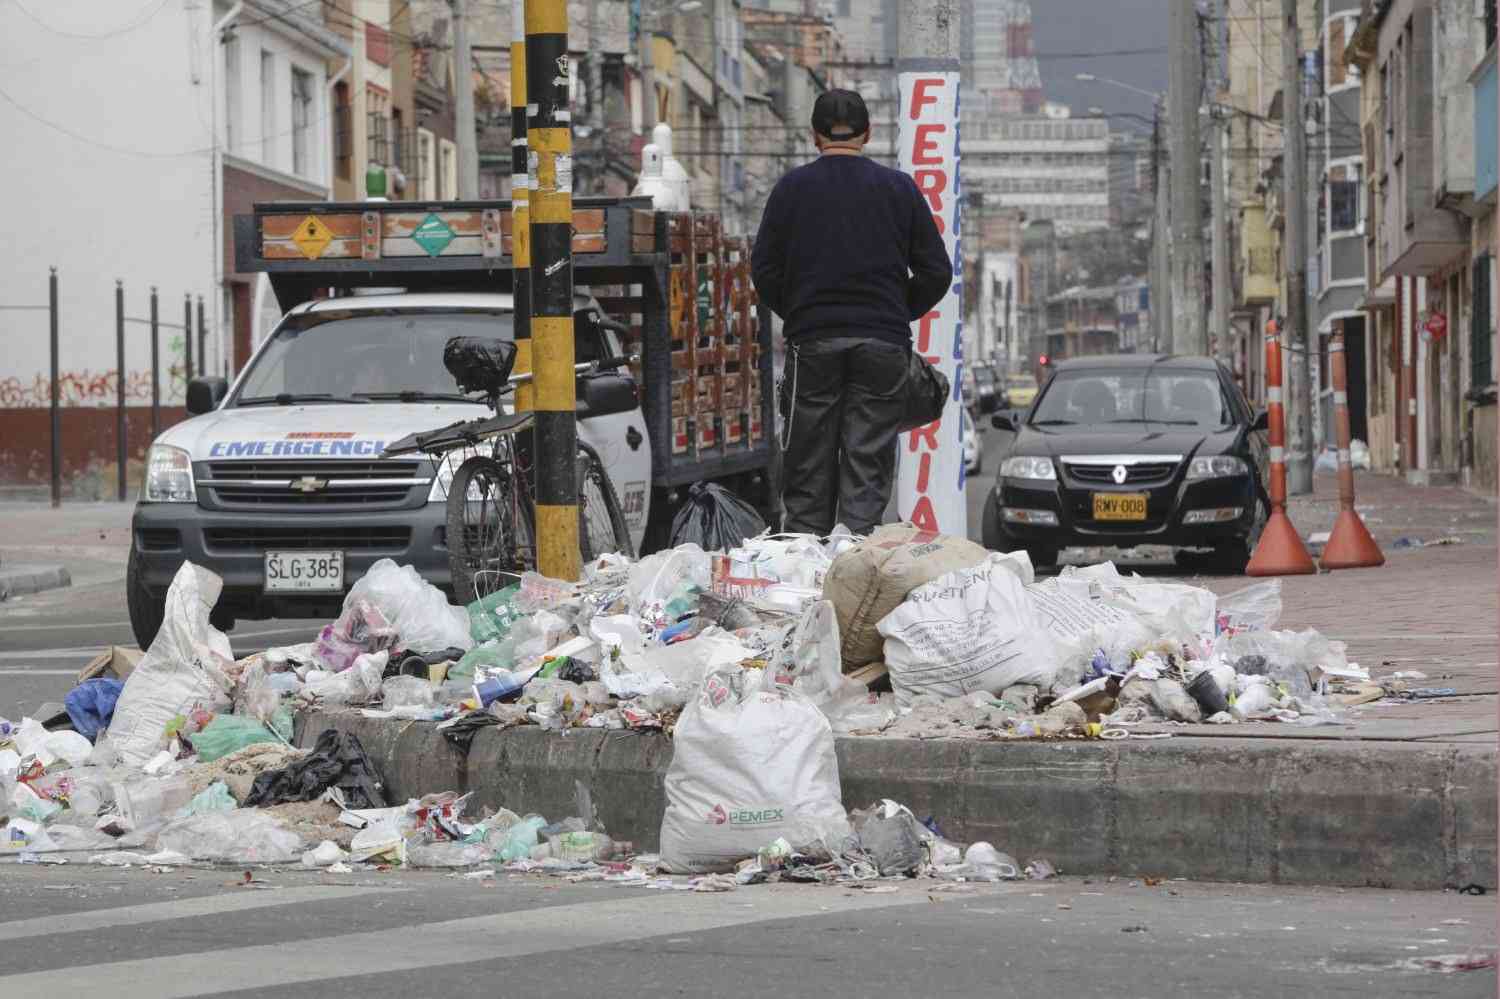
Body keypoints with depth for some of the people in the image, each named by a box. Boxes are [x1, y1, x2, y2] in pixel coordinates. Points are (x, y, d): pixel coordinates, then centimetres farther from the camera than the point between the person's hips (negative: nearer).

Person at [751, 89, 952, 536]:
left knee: (808, 470, 5)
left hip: (812, 343, 0)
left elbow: (764, 270, 1)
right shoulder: (899, 188, 4)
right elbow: (937, 271, 5)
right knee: (868, 466, 1)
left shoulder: (791, 188, 2)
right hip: (883, 344, 0)